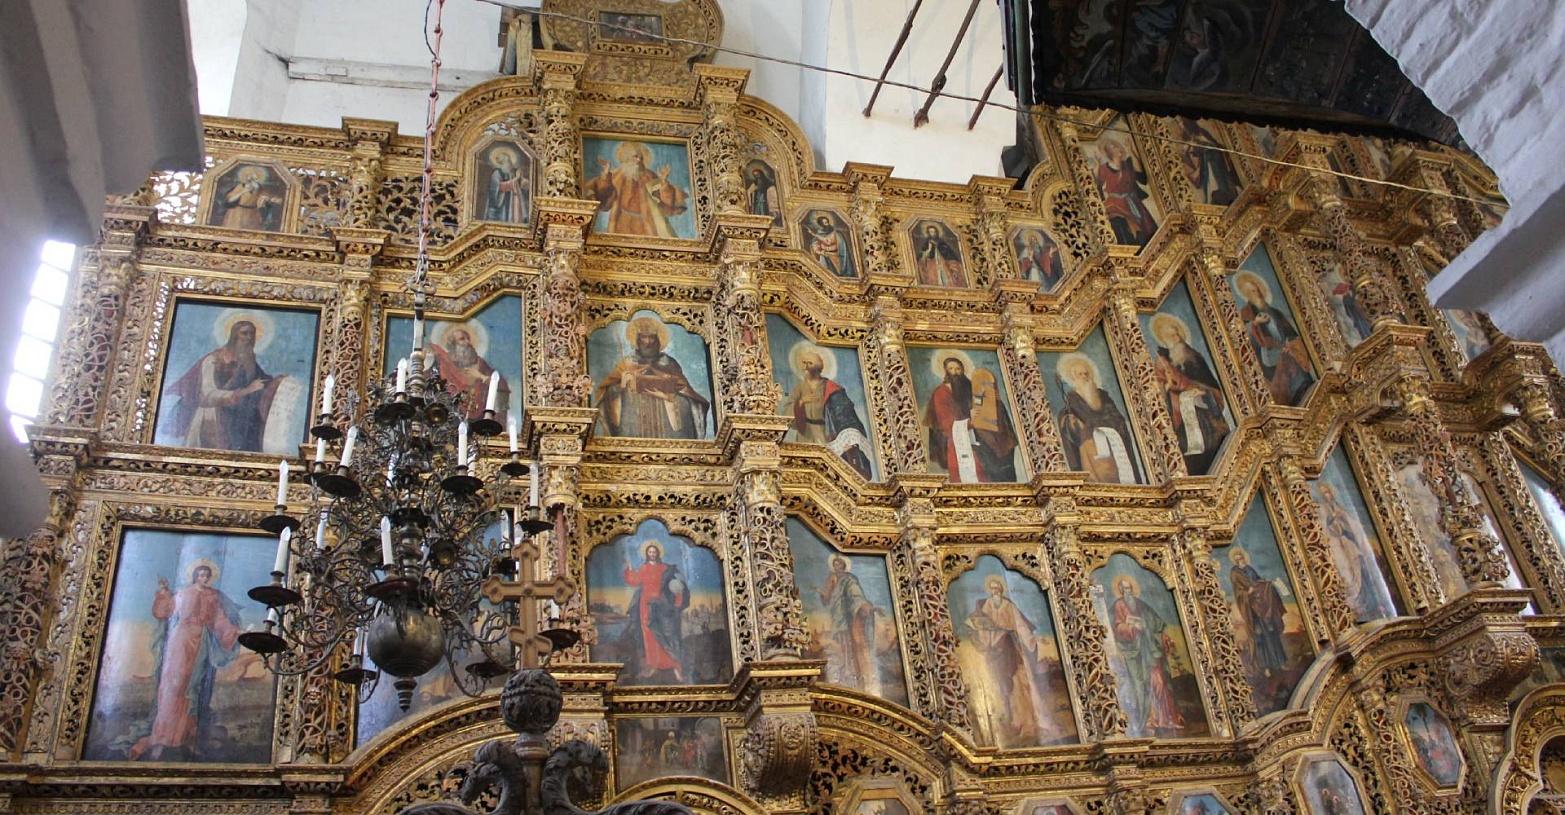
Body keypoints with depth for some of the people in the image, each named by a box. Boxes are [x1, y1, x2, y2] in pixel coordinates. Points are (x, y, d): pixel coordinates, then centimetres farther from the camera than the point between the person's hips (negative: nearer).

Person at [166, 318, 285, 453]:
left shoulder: (249, 363, 8)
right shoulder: (213, 360, -7)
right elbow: (208, 395, -20)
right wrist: (245, 391, -27)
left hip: (236, 426, 4)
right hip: (211, 425, -4)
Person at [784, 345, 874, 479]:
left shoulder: (830, 389, 2)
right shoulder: (799, 389, 12)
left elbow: (845, 415, -5)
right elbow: (787, 414, 0)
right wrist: (801, 402, -19)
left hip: (827, 437, -2)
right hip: (807, 439, 2)